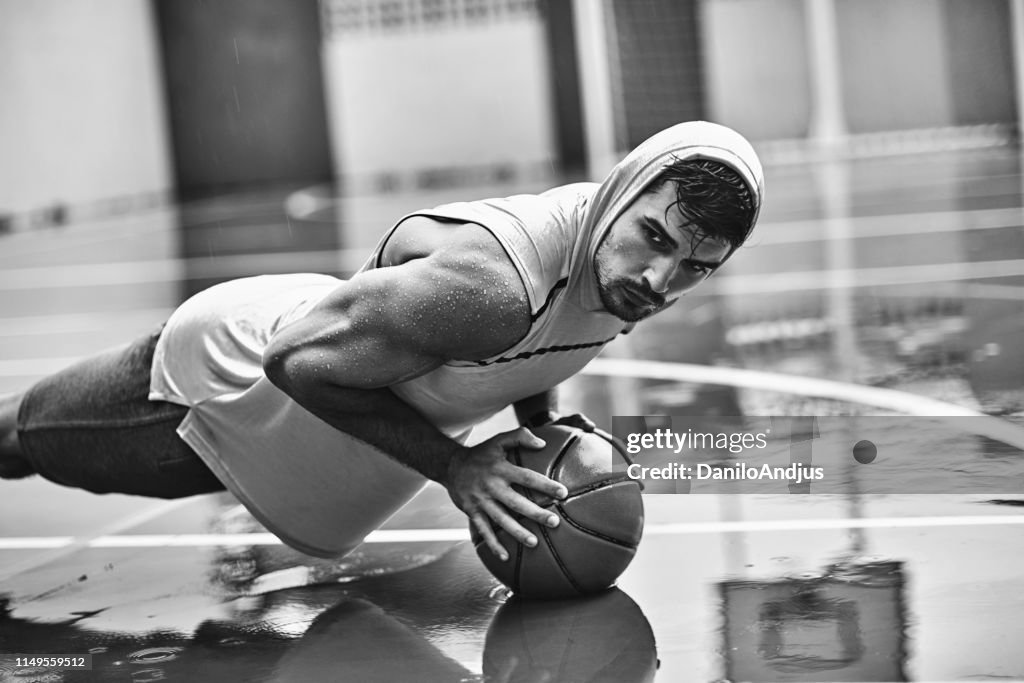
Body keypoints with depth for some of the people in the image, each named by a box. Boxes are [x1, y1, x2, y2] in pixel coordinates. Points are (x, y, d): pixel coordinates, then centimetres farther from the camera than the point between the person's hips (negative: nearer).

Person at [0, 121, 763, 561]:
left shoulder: (617, 253, -18)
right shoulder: (492, 281, -46)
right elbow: (301, 356, -37)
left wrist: (542, 419, -9)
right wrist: (451, 466, -37)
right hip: (238, 367, -7)